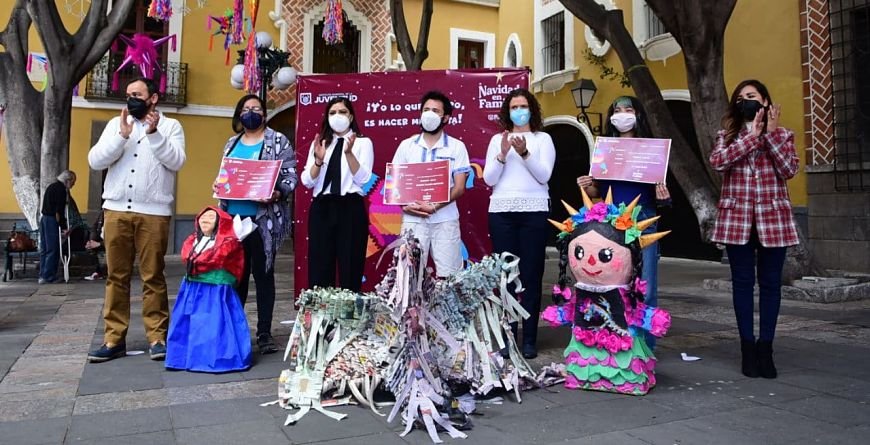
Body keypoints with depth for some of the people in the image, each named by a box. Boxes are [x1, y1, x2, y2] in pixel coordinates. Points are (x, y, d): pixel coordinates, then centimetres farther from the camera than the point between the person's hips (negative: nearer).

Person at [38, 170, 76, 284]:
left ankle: (43, 275, 16)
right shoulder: (61, 189, -11)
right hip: (52, 220, -10)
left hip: (44, 218, 10)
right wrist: (64, 227, -16)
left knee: (44, 249, 12)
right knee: (53, 250, -6)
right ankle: (48, 277, -6)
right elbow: (59, 210, -17)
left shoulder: (51, 186, 18)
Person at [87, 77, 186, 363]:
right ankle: (114, 339, 11)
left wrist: (154, 134, -16)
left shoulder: (170, 126, 7)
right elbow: (95, 161, 4)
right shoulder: (116, 124, 14)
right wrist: (122, 135, -7)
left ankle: (157, 337, 5)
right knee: (116, 275, 5)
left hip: (153, 212, -3)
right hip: (116, 210, 3)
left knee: (153, 276, 0)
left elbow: (176, 161, -7)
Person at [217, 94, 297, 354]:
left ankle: (264, 333, 6)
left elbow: (290, 176, -6)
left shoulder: (278, 141, 0)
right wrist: (218, 186, 1)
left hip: (263, 218, -5)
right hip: (233, 216, 5)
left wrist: (277, 194, -24)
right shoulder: (232, 144, 17)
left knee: (263, 274, 0)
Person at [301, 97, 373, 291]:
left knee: (350, 269, 0)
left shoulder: (363, 142, 6)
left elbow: (362, 178, -6)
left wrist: (349, 152, -16)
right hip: (321, 208, 3)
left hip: (351, 208, -3)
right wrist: (318, 160, -10)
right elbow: (307, 181, 6)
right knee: (319, 270, 3)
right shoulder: (319, 143, 15)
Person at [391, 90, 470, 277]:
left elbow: (459, 187, -3)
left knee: (448, 275, -1)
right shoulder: (406, 145, 9)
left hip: (445, 220, -1)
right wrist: (406, 205, -10)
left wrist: (434, 207, -16)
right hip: (413, 219, 1)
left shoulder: (457, 147, 3)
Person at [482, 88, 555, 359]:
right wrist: (502, 155, -9)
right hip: (501, 212, 2)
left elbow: (544, 175, -3)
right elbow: (489, 179, 5)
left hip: (533, 211, -1)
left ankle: (529, 340, 4)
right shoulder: (497, 139, 13)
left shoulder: (543, 139, 10)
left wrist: (525, 153, -15)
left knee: (531, 275, -2)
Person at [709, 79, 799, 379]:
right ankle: (748, 347, 10)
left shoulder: (783, 135, 10)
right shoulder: (727, 135, 9)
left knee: (770, 283, 3)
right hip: (737, 218, 0)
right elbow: (717, 162, -11)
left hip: (773, 217, 1)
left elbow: (789, 170, -5)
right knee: (742, 282, 2)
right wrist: (752, 135, -11)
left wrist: (771, 134, -7)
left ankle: (766, 347, 12)